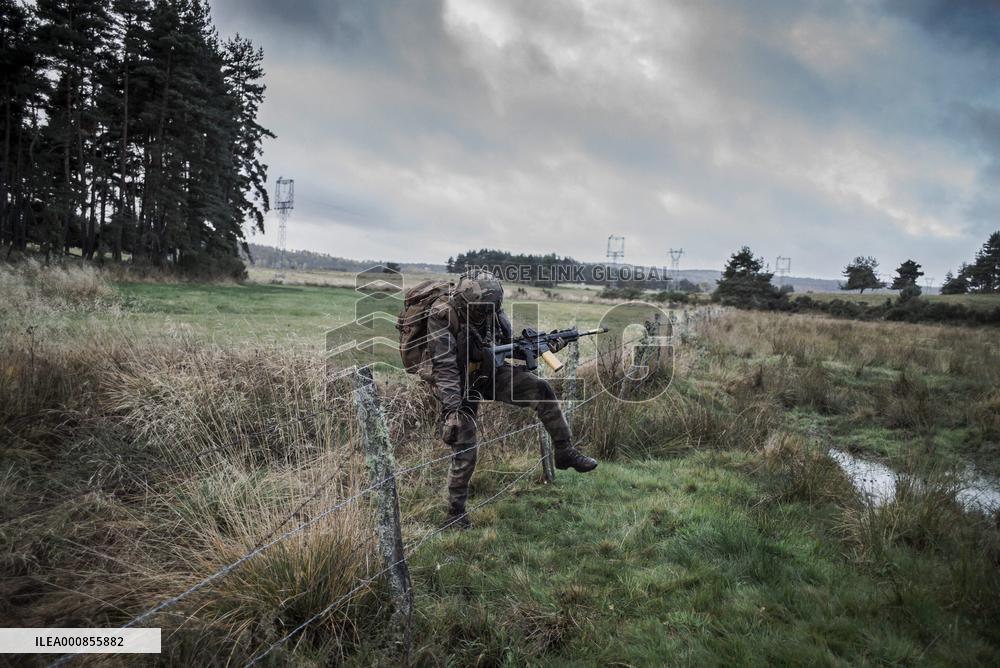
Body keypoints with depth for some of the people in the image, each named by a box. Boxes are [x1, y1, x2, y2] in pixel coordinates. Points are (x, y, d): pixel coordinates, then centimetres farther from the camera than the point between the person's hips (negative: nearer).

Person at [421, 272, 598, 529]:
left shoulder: (492, 310, -9)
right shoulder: (441, 317, -26)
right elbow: (445, 367, -28)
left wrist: (543, 346, -15)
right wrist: (452, 409, -33)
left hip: (488, 374, 5)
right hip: (458, 385, -4)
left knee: (539, 389, -14)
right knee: (464, 451, -7)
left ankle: (565, 452, -3)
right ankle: (455, 514, 13)